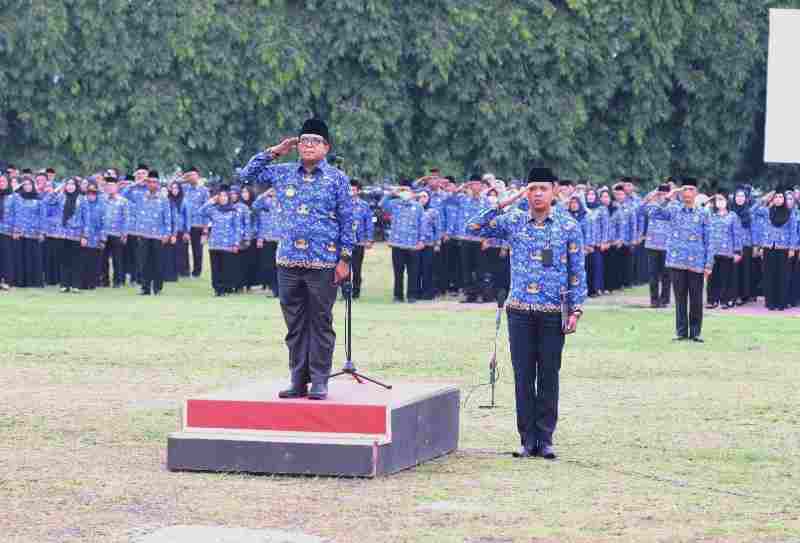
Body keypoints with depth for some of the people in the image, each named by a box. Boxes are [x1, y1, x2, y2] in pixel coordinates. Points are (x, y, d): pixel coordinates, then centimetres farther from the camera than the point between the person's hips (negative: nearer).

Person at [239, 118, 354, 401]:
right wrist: (274, 152, 9)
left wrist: (344, 259, -4)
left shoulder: (337, 178, 2)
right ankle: (298, 380, 12)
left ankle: (319, 381, 5)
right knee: (295, 324, 6)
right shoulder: (283, 173, 10)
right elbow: (247, 174, 16)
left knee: (321, 324, 1)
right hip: (289, 262, 3)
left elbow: (347, 221, 1)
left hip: (323, 263, -3)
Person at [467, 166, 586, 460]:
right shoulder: (513, 222, 6)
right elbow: (475, 228, 3)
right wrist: (502, 204, -4)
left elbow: (577, 271, 5)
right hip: (520, 311, 1)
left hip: (553, 313, -1)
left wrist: (576, 309, -2)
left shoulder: (569, 227, 4)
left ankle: (545, 440, 8)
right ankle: (527, 440, 7)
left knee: (549, 377, 2)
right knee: (523, 376, 2)